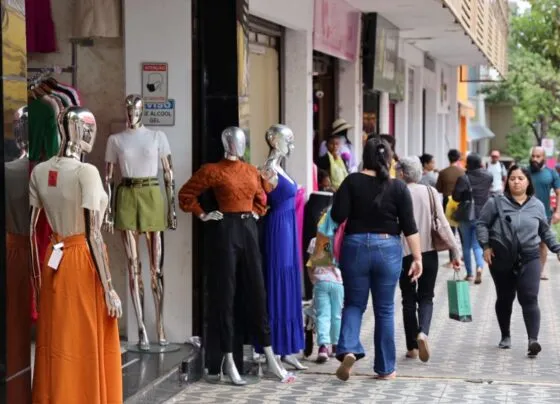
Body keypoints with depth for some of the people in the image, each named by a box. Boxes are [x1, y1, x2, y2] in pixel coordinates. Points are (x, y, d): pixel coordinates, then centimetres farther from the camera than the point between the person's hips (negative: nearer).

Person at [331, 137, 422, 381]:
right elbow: (409, 226, -4)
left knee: (354, 303, 13)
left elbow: (338, 216, -8)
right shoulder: (398, 187, -2)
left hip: (355, 246, 0)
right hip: (388, 249, 0)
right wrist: (417, 257, 0)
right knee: (384, 309, 9)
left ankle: (348, 349, -12)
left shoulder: (352, 182, -4)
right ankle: (385, 368, 15)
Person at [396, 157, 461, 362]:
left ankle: (412, 347, 12)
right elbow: (444, 223, -3)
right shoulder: (431, 192, 1)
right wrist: (455, 251, -1)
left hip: (406, 254, -2)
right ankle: (423, 332, -16)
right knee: (426, 297, 11)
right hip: (429, 253, 2)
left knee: (409, 299, 11)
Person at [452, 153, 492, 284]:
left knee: (466, 246, 12)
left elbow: (456, 196, -14)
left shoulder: (463, 178, -12)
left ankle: (469, 273, 16)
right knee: (478, 244, 6)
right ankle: (479, 267, -20)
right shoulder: (488, 177, -2)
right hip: (482, 216, 2)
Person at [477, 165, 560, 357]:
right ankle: (505, 336, 27)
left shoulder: (537, 205, 7)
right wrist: (486, 246, -10)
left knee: (529, 299, -10)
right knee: (505, 298, 10)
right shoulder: (497, 202, -2)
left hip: (529, 258, 1)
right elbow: (482, 224, 1)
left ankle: (533, 340, -16)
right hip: (501, 258, 0)